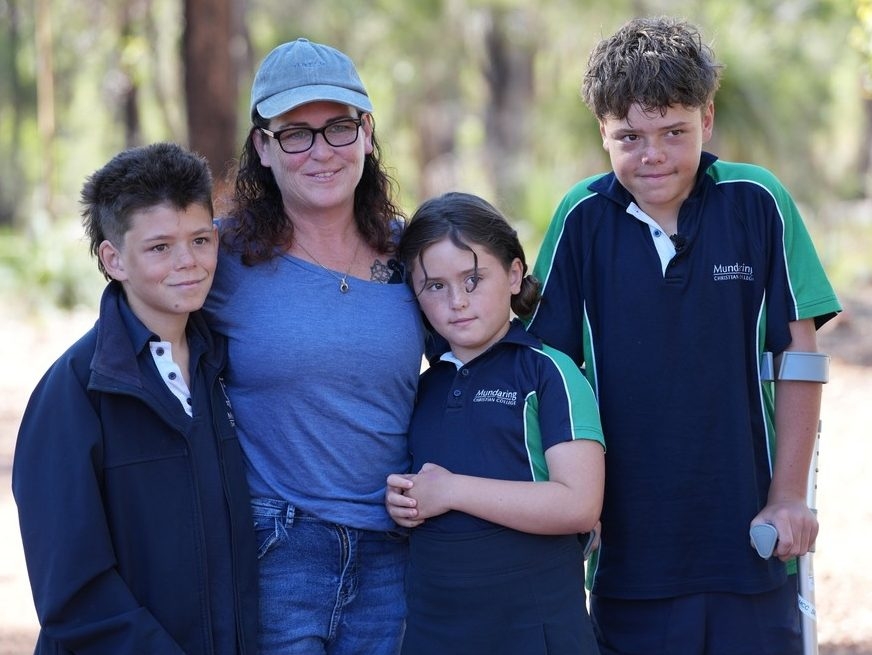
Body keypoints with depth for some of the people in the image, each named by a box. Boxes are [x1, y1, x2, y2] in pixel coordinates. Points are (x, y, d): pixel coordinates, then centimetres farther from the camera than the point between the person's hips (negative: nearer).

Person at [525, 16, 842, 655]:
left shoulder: (757, 203, -4)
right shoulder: (584, 217, -3)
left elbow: (799, 354, 0)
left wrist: (789, 497, -1)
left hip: (747, 531, 0)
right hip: (629, 539, 1)